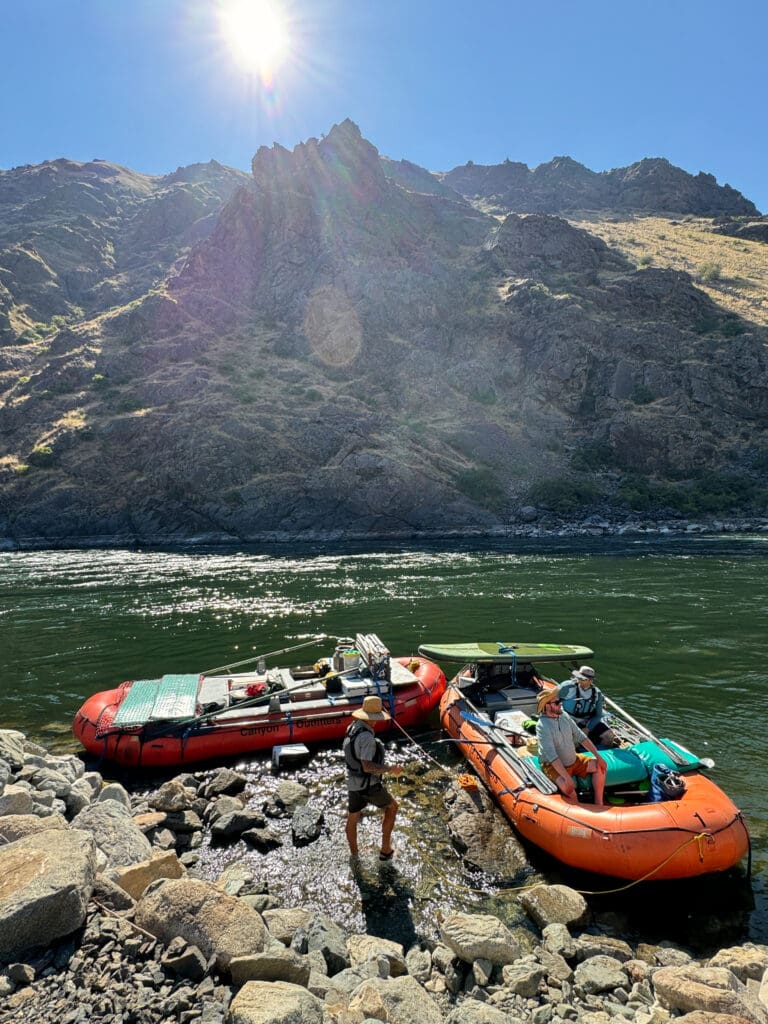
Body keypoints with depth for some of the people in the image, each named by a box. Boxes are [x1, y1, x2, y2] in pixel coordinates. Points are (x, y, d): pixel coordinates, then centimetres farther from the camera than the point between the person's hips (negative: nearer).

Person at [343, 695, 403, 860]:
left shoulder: (353, 728, 0)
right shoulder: (366, 737, -28)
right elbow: (367, 766, -32)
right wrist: (390, 769, -23)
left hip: (353, 782, 8)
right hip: (368, 784, -8)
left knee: (352, 818, 21)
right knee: (391, 807, 15)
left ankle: (354, 854, 39)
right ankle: (385, 849, 19)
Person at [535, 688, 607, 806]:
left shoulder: (564, 715, -3)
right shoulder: (542, 726, -27)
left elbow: (581, 737, 3)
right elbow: (552, 755, -32)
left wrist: (598, 756, -3)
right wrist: (567, 778, -37)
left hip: (573, 760, 8)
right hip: (553, 765, -8)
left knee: (600, 766, -2)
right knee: (567, 786, -33)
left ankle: (599, 804, 2)